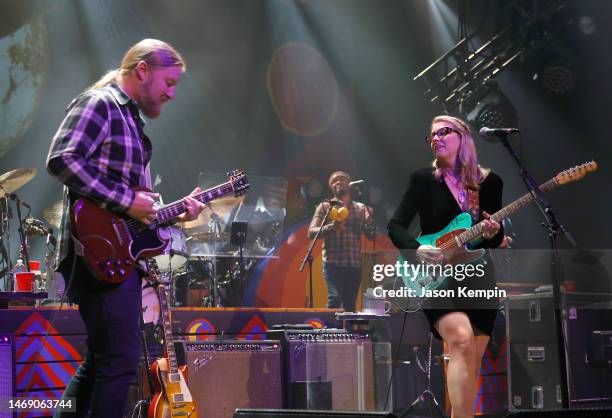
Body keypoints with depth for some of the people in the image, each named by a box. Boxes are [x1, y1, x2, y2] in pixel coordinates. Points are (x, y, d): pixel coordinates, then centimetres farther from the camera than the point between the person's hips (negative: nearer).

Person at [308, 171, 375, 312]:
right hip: (333, 263, -3)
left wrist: (369, 219, -8)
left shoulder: (361, 208, 15)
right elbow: (311, 232, -2)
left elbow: (371, 236, 12)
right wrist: (331, 227, -20)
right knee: (334, 298, -20)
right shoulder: (325, 206, 7)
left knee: (350, 305, 3)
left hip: (354, 264, 3)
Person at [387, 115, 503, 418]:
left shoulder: (490, 182, 7)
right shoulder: (423, 179, 1)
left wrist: (493, 233, -12)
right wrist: (417, 250, -19)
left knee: (473, 363, 6)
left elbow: (498, 239, 11)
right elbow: (395, 225, -2)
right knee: (462, 341, -28)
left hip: (478, 276, 4)